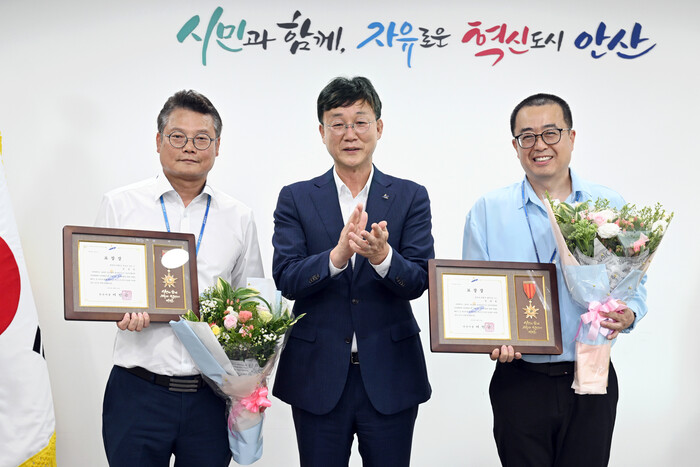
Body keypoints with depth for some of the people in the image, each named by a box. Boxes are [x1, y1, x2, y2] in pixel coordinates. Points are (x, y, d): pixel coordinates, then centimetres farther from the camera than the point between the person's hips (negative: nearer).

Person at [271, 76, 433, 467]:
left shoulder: (411, 197, 2)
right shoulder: (296, 198, 2)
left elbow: (418, 282, -7)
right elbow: (286, 280, -8)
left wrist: (382, 256, -28)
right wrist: (337, 255, -27)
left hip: (390, 377, 0)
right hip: (318, 375, 0)